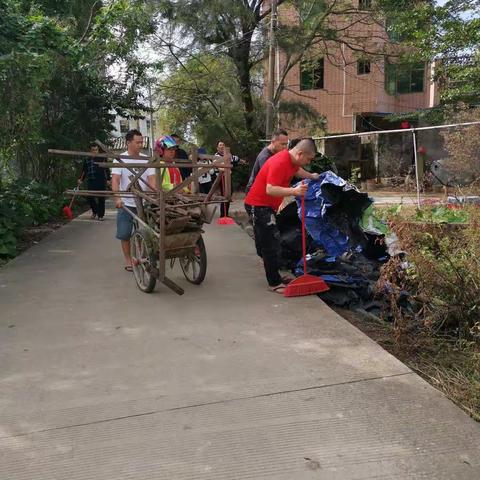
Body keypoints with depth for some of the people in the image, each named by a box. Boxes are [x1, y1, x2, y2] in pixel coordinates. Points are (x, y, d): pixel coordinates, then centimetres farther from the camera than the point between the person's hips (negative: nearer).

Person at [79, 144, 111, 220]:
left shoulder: (102, 158, 3)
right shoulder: (87, 160, 10)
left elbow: (107, 169, 4)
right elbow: (84, 171, 15)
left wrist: (108, 179, -3)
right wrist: (81, 179, 4)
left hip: (101, 181, -2)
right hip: (91, 182, 2)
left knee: (101, 199, 0)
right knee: (90, 197, -1)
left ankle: (100, 215, 11)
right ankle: (94, 211, 24)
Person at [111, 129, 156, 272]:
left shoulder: (146, 159, 2)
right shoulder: (120, 159, -5)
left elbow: (151, 179, -3)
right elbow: (115, 180, -14)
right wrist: (117, 198, -29)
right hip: (126, 203, -2)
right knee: (125, 234, 5)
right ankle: (128, 259, 22)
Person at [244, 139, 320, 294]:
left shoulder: (292, 160, 4)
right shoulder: (280, 163, -27)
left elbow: (297, 170, 30)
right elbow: (270, 190, -35)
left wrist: (311, 176, 39)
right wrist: (294, 191, -41)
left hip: (267, 205, 10)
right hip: (259, 204, -10)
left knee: (268, 242, 22)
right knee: (271, 243, -10)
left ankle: (273, 276, 39)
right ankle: (274, 283, -4)